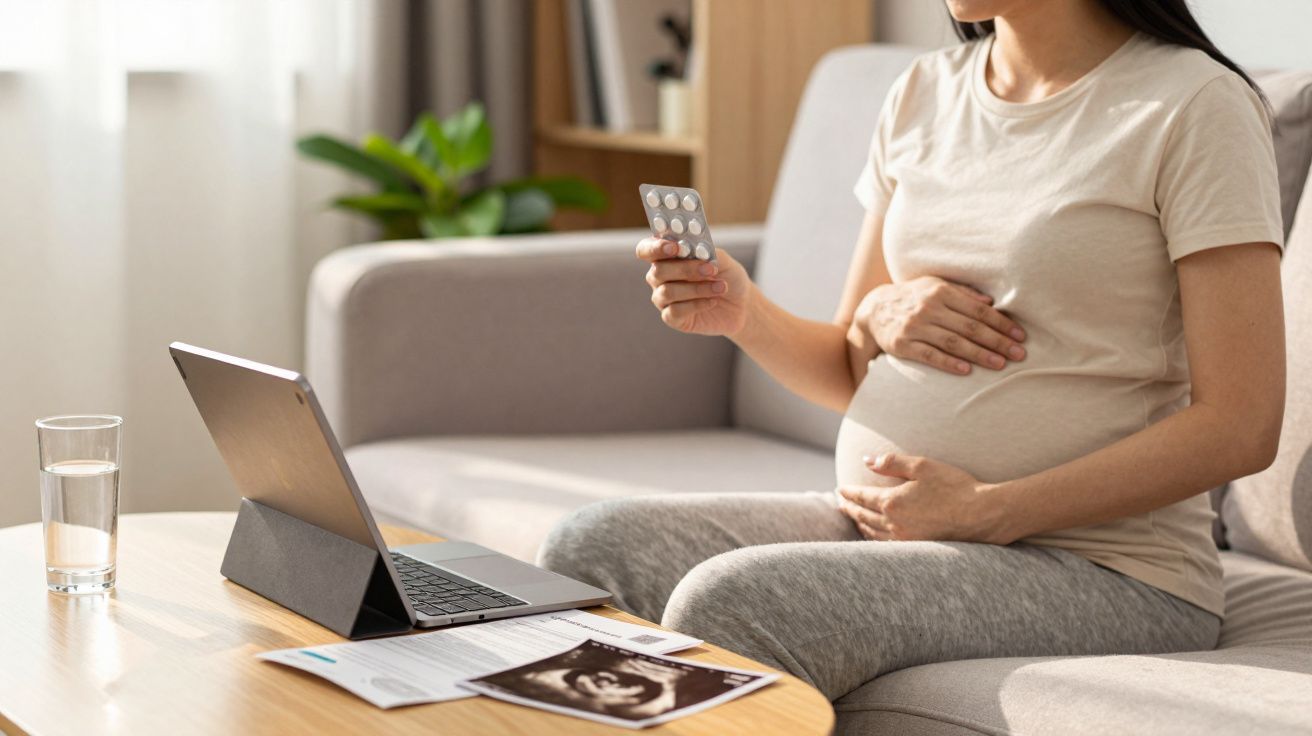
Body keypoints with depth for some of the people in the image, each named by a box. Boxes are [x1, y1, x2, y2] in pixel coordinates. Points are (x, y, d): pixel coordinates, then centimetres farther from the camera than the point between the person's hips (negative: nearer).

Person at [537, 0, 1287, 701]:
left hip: (1099, 565, -6)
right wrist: (743, 313, -5)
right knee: (590, 549, -17)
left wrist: (991, 510, -18)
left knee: (728, 602, -28)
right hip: (876, 521, 6)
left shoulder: (1196, 103, -7)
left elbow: (1240, 426, -13)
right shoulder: (925, 93, 14)